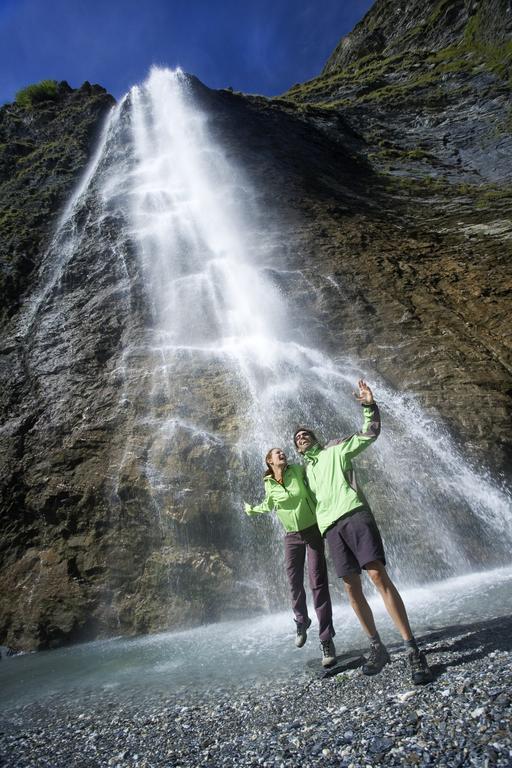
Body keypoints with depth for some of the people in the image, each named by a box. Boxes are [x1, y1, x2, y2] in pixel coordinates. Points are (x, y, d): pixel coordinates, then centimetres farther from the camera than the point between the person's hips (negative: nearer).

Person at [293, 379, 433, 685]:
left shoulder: (335, 450, 15)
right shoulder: (304, 471, 27)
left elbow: (370, 433, 7)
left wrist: (370, 406, -6)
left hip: (354, 514, -4)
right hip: (330, 526, 5)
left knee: (378, 574, -16)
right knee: (351, 587, 2)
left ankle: (413, 650, -13)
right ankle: (377, 647, 14)